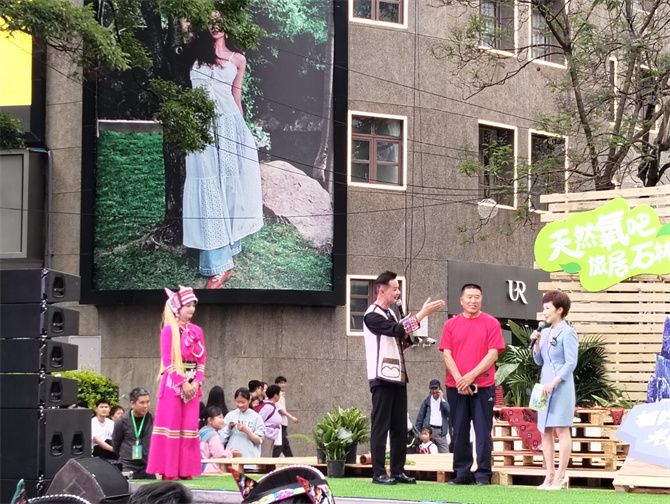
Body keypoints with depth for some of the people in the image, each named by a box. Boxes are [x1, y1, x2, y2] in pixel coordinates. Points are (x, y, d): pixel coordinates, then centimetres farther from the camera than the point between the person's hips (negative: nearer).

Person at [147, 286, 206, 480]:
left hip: (192, 383, 6)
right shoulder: (169, 329, -6)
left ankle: (185, 469, 8)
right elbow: (167, 361, -11)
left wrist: (197, 382, -3)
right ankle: (168, 470, -3)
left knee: (189, 426, 4)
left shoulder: (197, 331, 11)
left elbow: (202, 359, 11)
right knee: (171, 425, -5)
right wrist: (182, 383, -15)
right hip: (173, 383, -6)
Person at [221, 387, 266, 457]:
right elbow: (222, 439, 9)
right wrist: (229, 428, -8)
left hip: (250, 456, -2)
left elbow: (259, 440, -2)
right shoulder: (230, 415, 8)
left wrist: (247, 430, -15)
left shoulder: (256, 417, 0)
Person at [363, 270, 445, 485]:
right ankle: (379, 473, -4)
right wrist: (422, 314, -24)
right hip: (382, 378, -9)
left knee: (400, 426, 8)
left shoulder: (390, 313, 16)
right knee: (381, 425, -6)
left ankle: (398, 470, 12)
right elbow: (397, 330, -25)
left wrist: (407, 337, -1)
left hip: (398, 377, 9)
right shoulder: (372, 315, -12)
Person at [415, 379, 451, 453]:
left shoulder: (444, 400, 10)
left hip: (440, 431, 0)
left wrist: (442, 399, -8)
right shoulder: (427, 401, 9)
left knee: (445, 454, -10)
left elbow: (449, 411, -7)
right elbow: (420, 416, 10)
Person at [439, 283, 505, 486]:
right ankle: (462, 473, 12)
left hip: (483, 387, -2)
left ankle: (483, 474, 1)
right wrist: (459, 378, -10)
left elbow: (493, 354, -5)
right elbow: (447, 355, 4)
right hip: (456, 387, 3)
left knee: (483, 431, -2)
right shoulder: (451, 324, 9)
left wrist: (472, 375, -12)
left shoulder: (491, 323, 2)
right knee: (460, 431, 6)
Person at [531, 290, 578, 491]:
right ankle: (550, 475, 13)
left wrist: (553, 383, -19)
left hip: (561, 386, -8)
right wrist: (536, 343, 3)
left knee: (561, 429, -5)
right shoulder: (545, 332, 14)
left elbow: (571, 363, -12)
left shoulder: (567, 333, -8)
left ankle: (560, 476, -4)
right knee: (545, 431, 7)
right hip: (545, 386, 8)